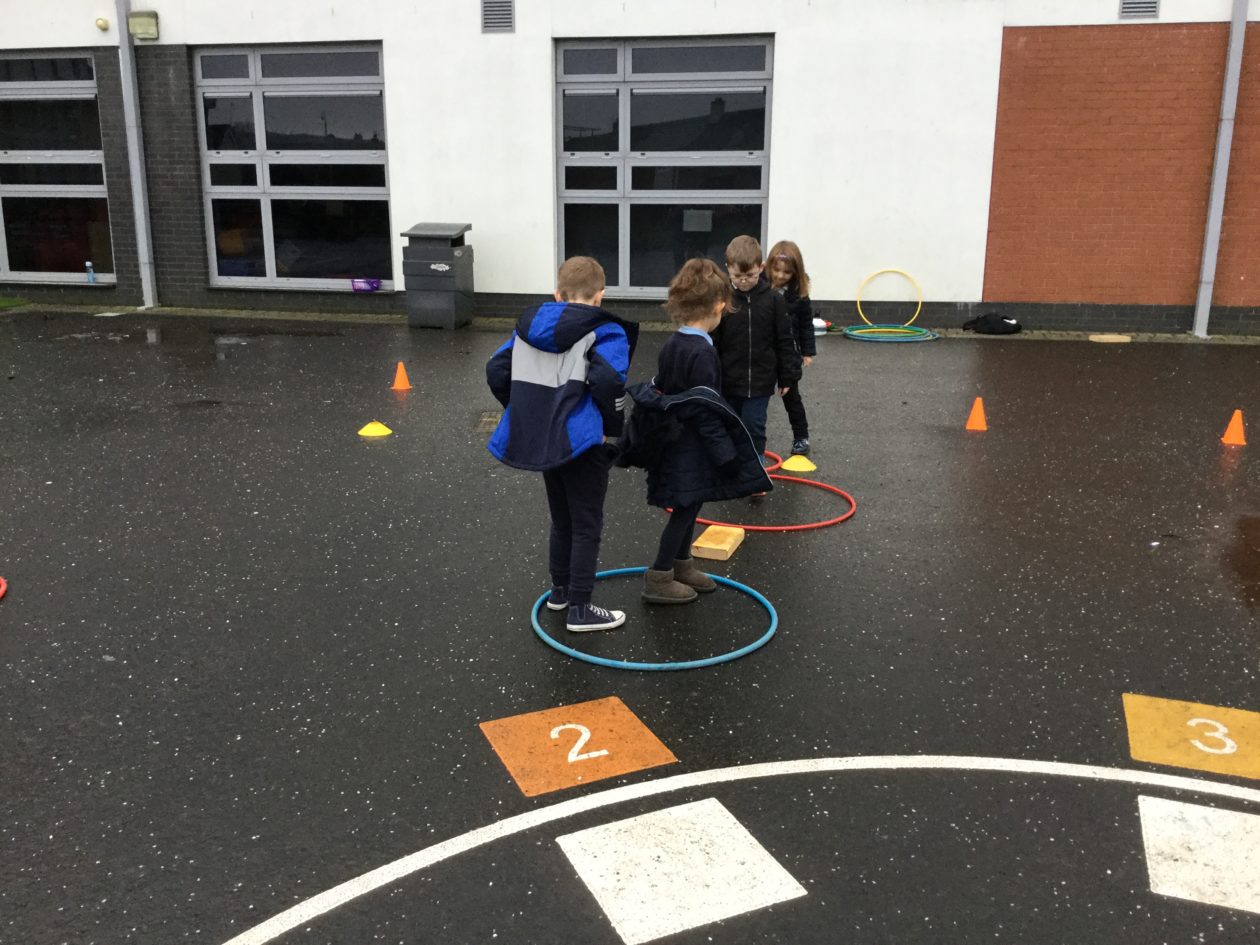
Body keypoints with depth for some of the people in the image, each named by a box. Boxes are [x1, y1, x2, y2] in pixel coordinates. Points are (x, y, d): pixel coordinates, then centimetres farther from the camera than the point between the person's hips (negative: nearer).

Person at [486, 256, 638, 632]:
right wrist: (614, 427, -10)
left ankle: (560, 589, 37)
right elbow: (608, 381, -25)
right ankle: (579, 608, 9)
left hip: (541, 441, 6)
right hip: (582, 443, -6)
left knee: (561, 519, 23)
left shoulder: (530, 325, 9)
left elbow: (496, 371, 7)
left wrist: (527, 413, 14)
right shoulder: (605, 332, -9)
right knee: (586, 526, 5)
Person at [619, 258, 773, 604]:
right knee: (685, 510, 2)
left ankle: (681, 564, 35)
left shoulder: (672, 344, 4)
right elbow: (706, 412, -23)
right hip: (692, 450, -9)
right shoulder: (703, 353, -22)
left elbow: (659, 391, 12)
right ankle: (658, 579, 10)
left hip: (674, 442, 9)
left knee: (688, 507, 21)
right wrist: (727, 456, -17)